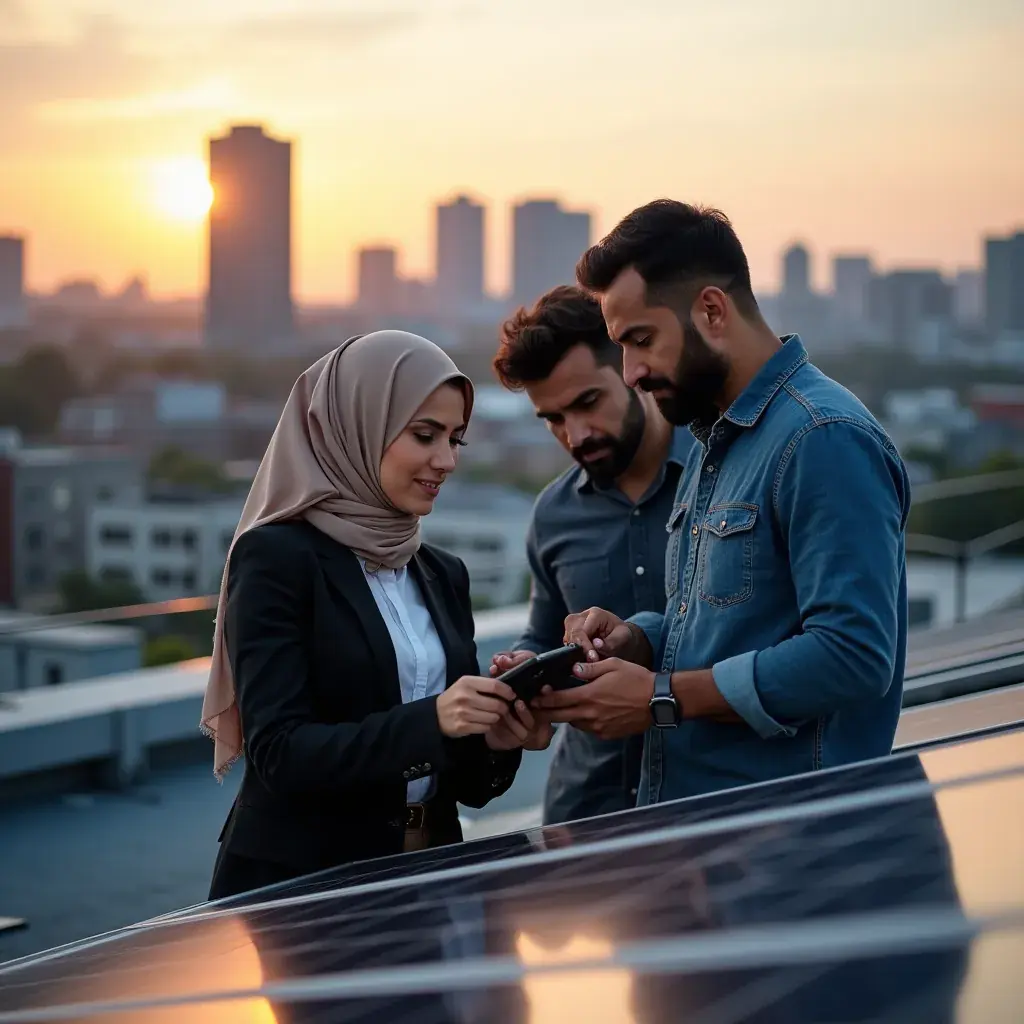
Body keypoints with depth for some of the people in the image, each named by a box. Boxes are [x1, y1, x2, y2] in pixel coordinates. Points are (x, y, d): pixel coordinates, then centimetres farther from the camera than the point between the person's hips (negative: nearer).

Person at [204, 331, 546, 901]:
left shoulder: (444, 575, 12)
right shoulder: (276, 557, -7)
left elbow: (463, 781, 12)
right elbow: (277, 752, -15)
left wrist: (494, 738, -9)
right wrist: (428, 721, -25)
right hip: (297, 885, -5)